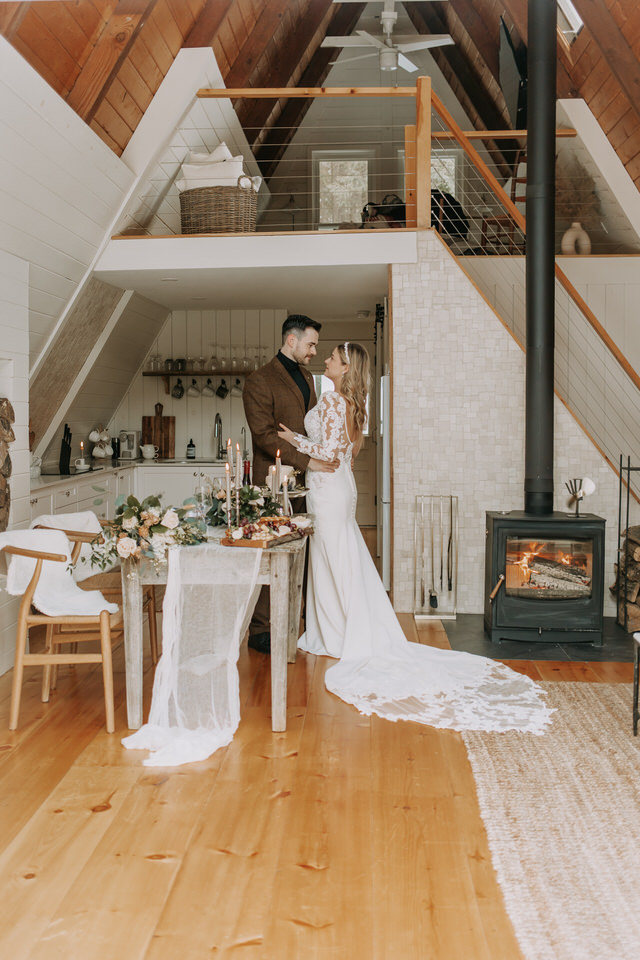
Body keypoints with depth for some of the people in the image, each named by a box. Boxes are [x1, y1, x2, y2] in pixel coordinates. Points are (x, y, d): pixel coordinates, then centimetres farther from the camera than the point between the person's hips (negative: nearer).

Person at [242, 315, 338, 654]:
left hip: (305, 481, 7)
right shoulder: (260, 380, -7)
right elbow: (264, 434, -15)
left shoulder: (306, 377, 20)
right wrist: (305, 461, -17)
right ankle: (259, 631, 4)